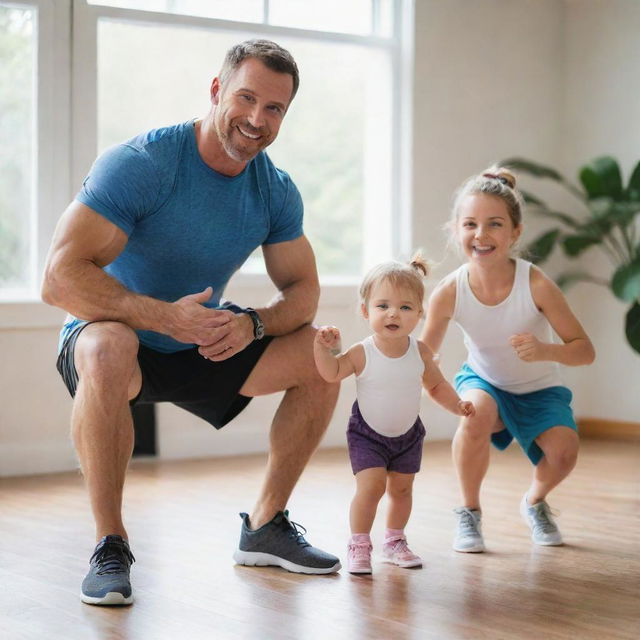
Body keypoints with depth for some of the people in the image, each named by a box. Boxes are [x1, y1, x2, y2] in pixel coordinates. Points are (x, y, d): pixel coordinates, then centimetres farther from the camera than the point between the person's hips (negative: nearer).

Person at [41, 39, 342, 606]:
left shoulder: (277, 192, -5)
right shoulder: (139, 164, -24)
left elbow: (302, 291, 0)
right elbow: (60, 280, -30)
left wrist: (253, 324, -23)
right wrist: (165, 316, -41)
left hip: (201, 346, 6)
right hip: (119, 337, -6)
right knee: (108, 349, -40)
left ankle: (265, 527, 6)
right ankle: (110, 545, -25)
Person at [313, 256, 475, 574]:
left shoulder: (420, 352, -11)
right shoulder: (362, 353, -20)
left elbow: (437, 386, 3)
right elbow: (331, 372, -19)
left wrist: (457, 404, -9)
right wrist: (324, 347, -33)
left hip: (408, 434, 4)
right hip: (368, 434, -3)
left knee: (401, 488, 12)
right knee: (371, 486, -15)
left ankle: (394, 541, 31)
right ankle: (359, 545, 0)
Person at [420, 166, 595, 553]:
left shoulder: (536, 285, -28)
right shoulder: (449, 293, -24)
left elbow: (585, 350, -22)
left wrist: (545, 351, -43)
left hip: (539, 389, 0)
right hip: (484, 381, 0)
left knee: (564, 451, -26)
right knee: (476, 416, -34)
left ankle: (535, 501, 13)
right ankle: (469, 511, -6)